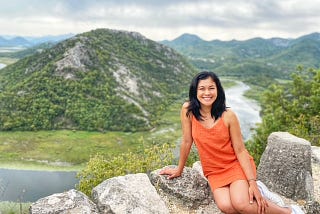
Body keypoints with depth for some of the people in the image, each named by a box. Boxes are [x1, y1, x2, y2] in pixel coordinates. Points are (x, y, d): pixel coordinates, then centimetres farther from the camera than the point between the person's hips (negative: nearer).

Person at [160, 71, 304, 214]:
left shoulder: (228, 115, -15)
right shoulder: (188, 110, -12)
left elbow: (240, 150, -11)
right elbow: (186, 141, -3)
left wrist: (252, 182, -16)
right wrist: (179, 170, 5)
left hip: (236, 165, -2)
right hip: (214, 172, 2)